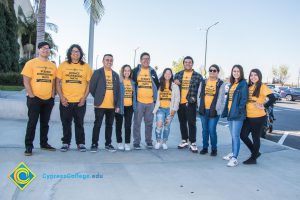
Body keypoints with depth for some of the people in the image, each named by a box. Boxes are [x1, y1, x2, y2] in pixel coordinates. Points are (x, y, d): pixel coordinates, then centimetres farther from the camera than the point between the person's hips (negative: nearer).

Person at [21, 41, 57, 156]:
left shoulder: (52, 66, 10)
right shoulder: (31, 63, -3)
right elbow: (26, 81, -7)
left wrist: (53, 95, 4)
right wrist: (31, 96, -13)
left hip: (48, 99, 4)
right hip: (35, 98, -4)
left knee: (45, 123, 13)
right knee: (32, 123, -2)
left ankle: (44, 143, 25)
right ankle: (28, 146, 6)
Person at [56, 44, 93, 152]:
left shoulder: (86, 66, 4)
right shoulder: (63, 65, 5)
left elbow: (89, 83, 5)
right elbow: (57, 82, 4)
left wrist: (84, 97, -5)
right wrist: (61, 97, -6)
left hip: (80, 101, 0)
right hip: (66, 101, 1)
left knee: (79, 123, 7)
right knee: (66, 123, 8)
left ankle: (81, 143, 18)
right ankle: (66, 143, 21)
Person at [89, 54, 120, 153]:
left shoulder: (115, 75, 11)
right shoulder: (97, 72, -1)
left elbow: (118, 91, 10)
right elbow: (92, 87, -2)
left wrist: (117, 105, 5)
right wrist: (97, 97, 3)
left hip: (112, 105, 4)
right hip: (100, 105, -4)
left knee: (109, 125, 10)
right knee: (97, 125, 1)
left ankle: (108, 144, 20)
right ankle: (94, 144, 10)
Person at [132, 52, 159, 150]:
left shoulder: (152, 71, 10)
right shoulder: (135, 70, 1)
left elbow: (157, 84, 18)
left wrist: (155, 96, 11)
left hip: (150, 101, 3)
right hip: (139, 101, -2)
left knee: (149, 123, 10)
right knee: (137, 123, 1)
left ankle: (149, 141, 21)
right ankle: (136, 142, 10)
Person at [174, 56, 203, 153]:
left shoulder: (198, 76, 1)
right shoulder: (178, 75, 10)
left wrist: (195, 97, -9)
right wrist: (175, 83, -6)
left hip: (190, 103, -4)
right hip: (180, 102, 4)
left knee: (191, 123, -5)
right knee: (182, 122, 12)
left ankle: (192, 143, 4)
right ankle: (184, 141, 25)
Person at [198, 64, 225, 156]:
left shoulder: (220, 83, -1)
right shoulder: (203, 82, 11)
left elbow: (221, 98, -6)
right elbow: (200, 95, 11)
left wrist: (216, 109, -12)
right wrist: (200, 107, 3)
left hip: (213, 110, -4)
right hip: (204, 110, 4)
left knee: (212, 130, -6)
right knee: (205, 129, 11)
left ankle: (214, 149, 11)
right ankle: (205, 147, 23)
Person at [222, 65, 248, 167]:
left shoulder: (243, 84, -7)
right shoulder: (232, 84, 17)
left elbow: (244, 99, -13)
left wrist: (239, 110, -20)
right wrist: (226, 111, 13)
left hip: (238, 114, -8)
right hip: (230, 113, 8)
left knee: (235, 136, -8)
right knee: (233, 135, 17)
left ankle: (234, 159, -5)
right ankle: (233, 153, 29)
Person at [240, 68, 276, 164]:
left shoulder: (262, 87, -10)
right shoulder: (248, 87, 10)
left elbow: (273, 98, -19)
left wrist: (264, 106, -17)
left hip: (258, 117, -7)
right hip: (248, 116, 7)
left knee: (255, 138, 5)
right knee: (243, 135, 11)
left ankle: (253, 158, 20)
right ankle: (255, 152, 30)